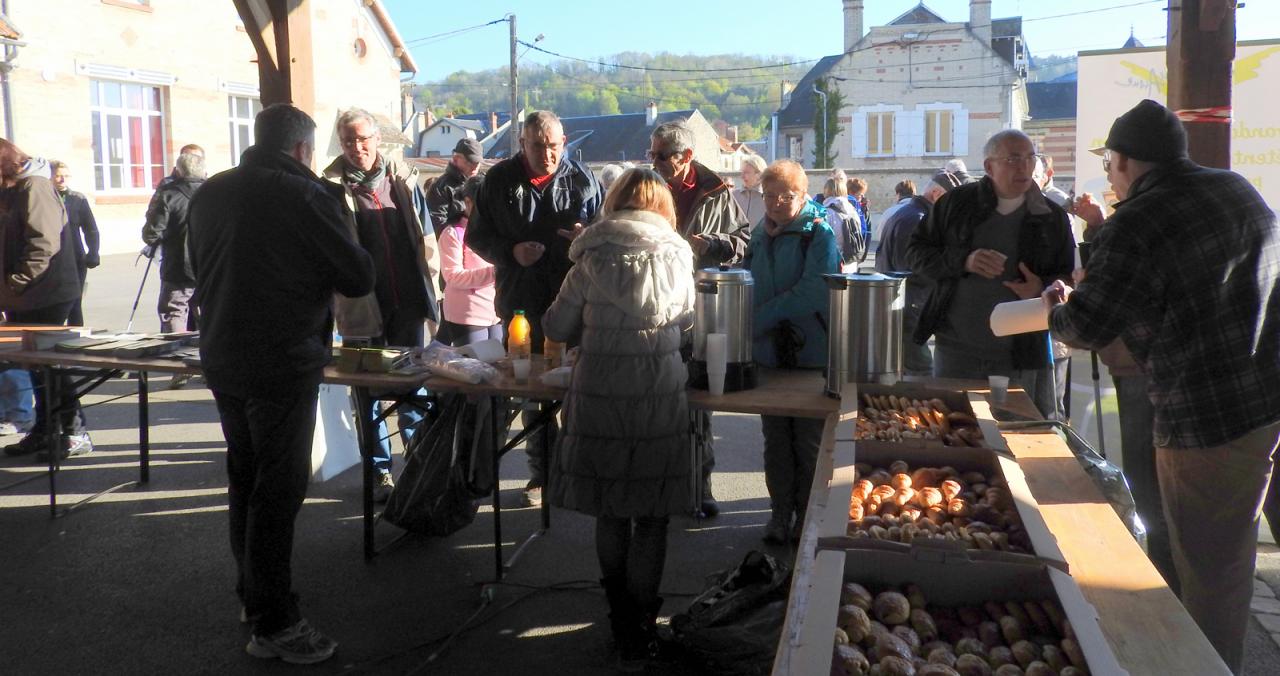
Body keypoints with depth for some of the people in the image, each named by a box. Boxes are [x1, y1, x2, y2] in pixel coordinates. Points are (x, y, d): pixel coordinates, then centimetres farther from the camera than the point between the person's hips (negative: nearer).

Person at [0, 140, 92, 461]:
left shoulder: (35, 187, -14)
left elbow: (43, 245, -22)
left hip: (47, 296, -9)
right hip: (26, 299, 9)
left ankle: (75, 433, 4)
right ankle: (43, 431, 23)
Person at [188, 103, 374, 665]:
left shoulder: (209, 194, 6)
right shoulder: (308, 196, -15)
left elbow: (202, 268, 17)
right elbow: (358, 277, -12)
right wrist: (319, 269, 7)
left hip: (221, 359, 7)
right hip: (283, 364, -7)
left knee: (245, 481, 19)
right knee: (278, 491, 1)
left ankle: (251, 594, 33)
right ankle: (273, 625, 8)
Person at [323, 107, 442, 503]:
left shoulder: (402, 179, 4)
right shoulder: (330, 188, -4)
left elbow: (424, 234, 11)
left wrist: (429, 283, 7)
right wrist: (344, 298, -10)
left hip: (407, 302, 2)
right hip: (362, 307, -2)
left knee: (413, 385, 12)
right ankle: (381, 471, 18)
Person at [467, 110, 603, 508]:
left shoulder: (582, 180, 2)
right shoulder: (500, 180, 4)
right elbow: (477, 236, 9)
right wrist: (511, 252, -11)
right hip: (523, 301, 2)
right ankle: (542, 472, 22)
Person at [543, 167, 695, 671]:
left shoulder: (593, 260, -4)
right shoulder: (677, 259, 0)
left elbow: (556, 328, 3)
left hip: (599, 397, 0)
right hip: (659, 398, 0)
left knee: (610, 508, 17)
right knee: (651, 516, 10)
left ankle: (620, 614, 33)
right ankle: (638, 633, 15)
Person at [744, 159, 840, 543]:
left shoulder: (819, 234, -9)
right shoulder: (760, 235, 10)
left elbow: (813, 293, -21)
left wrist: (761, 317, -20)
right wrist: (747, 327, 1)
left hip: (811, 355, -5)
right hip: (768, 354, 5)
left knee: (809, 442, 5)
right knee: (775, 439, 13)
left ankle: (808, 516, 19)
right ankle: (781, 512, 25)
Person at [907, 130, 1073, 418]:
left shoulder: (1052, 217, 5)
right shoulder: (956, 203, 2)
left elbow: (1071, 278, 9)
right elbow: (916, 252, 2)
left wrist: (1043, 289, -14)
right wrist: (963, 262, -15)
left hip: (1022, 357, 1)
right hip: (957, 350, -1)